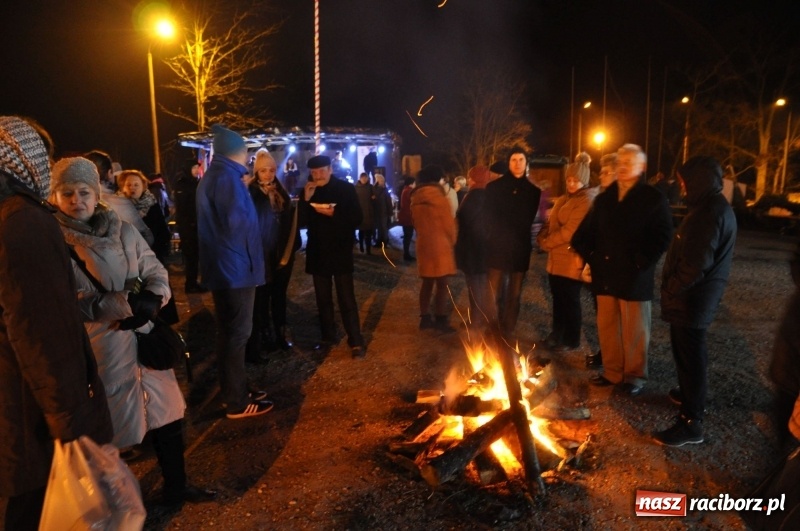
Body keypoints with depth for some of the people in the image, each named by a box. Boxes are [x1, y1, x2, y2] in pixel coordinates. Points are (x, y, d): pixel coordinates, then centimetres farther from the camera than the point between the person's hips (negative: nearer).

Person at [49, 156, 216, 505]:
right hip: (97, 349, -5)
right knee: (106, 427, 8)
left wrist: (151, 301, -17)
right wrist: (127, 303, -21)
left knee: (167, 413, 13)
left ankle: (175, 486, 33)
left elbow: (157, 273, 5)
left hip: (143, 337, 5)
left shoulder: (122, 230, 6)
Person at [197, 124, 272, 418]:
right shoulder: (226, 178, -17)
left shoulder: (213, 176, 17)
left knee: (229, 332, 16)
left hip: (223, 267, 11)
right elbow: (237, 222, -22)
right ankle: (237, 402, 6)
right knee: (237, 333, -3)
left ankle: (233, 391, 28)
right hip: (234, 267, -10)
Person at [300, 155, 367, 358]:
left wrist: (334, 213, -23)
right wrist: (306, 200, -14)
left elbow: (357, 218, -11)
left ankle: (356, 342, 3)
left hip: (340, 252, -4)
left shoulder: (345, 188, -5)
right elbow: (302, 222, -1)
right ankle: (327, 337, 24)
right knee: (323, 299, 12)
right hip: (318, 253, 4)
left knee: (347, 299, -2)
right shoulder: (309, 191, 6)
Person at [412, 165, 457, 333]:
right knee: (442, 284, 0)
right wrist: (452, 241, 7)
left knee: (427, 282, 14)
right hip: (440, 245, -7)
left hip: (423, 245, 7)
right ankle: (441, 320, 4)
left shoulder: (416, 200, 6)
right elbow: (448, 223, -8)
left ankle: (425, 318, 17)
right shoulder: (439, 198, -14)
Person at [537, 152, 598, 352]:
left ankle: (572, 340, 17)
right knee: (558, 297, 16)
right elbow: (551, 222, 17)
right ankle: (558, 333, 31)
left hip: (572, 259, -8)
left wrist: (547, 243, -13)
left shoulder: (587, 200, -14)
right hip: (557, 258, 8)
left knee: (570, 300, 3)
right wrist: (542, 237, -2)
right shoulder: (565, 198, 15)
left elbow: (570, 230, -21)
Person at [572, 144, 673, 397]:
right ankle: (612, 372, 24)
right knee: (607, 326, 11)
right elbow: (586, 232, 16)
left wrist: (641, 263, -15)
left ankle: (635, 376, 20)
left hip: (634, 276, -5)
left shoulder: (653, 198, -2)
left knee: (634, 330, 6)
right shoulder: (604, 199, 13)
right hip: (606, 274, 5)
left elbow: (662, 237, -8)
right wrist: (590, 257, 3)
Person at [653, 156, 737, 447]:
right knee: (688, 351, 24)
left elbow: (697, 264, -27)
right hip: (694, 297, 10)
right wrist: (674, 288, 13)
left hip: (693, 299, -10)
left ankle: (691, 423, 4)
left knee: (690, 355, -4)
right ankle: (691, 393, 44)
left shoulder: (711, 212, -21)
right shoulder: (712, 206, 13)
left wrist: (672, 289, -14)